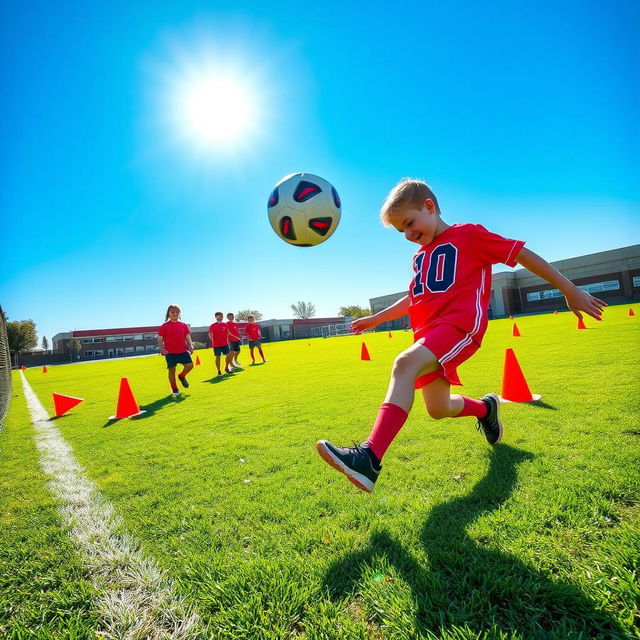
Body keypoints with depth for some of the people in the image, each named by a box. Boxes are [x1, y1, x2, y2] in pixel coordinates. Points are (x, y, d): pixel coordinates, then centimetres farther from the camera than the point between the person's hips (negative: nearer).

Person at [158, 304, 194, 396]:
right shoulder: (164, 326, 0)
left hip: (183, 351, 3)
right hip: (170, 352, -2)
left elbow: (188, 337, 12)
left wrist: (190, 346, -3)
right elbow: (160, 339, 1)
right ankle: (174, 390, 19)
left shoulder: (183, 325, 8)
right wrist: (162, 349, -13)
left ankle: (182, 376, 21)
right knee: (172, 370, 3)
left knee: (190, 365, -11)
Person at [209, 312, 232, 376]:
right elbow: (210, 334, -6)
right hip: (216, 345, -4)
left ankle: (226, 368, 21)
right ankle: (219, 371, 9)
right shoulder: (213, 326, -5)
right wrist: (213, 340, -14)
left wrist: (227, 340, 12)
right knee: (218, 357, 1)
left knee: (228, 355, 1)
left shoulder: (225, 325, 8)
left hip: (225, 344, 4)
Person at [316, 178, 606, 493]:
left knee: (406, 363, -34)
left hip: (461, 323, -8)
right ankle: (485, 408, 42)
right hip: (430, 332, 8)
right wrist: (375, 318, 29)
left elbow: (522, 254, 4)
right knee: (438, 409, 11)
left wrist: (571, 291, 3)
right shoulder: (420, 256, 23)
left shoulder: (469, 234, 3)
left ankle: (369, 458, -44)